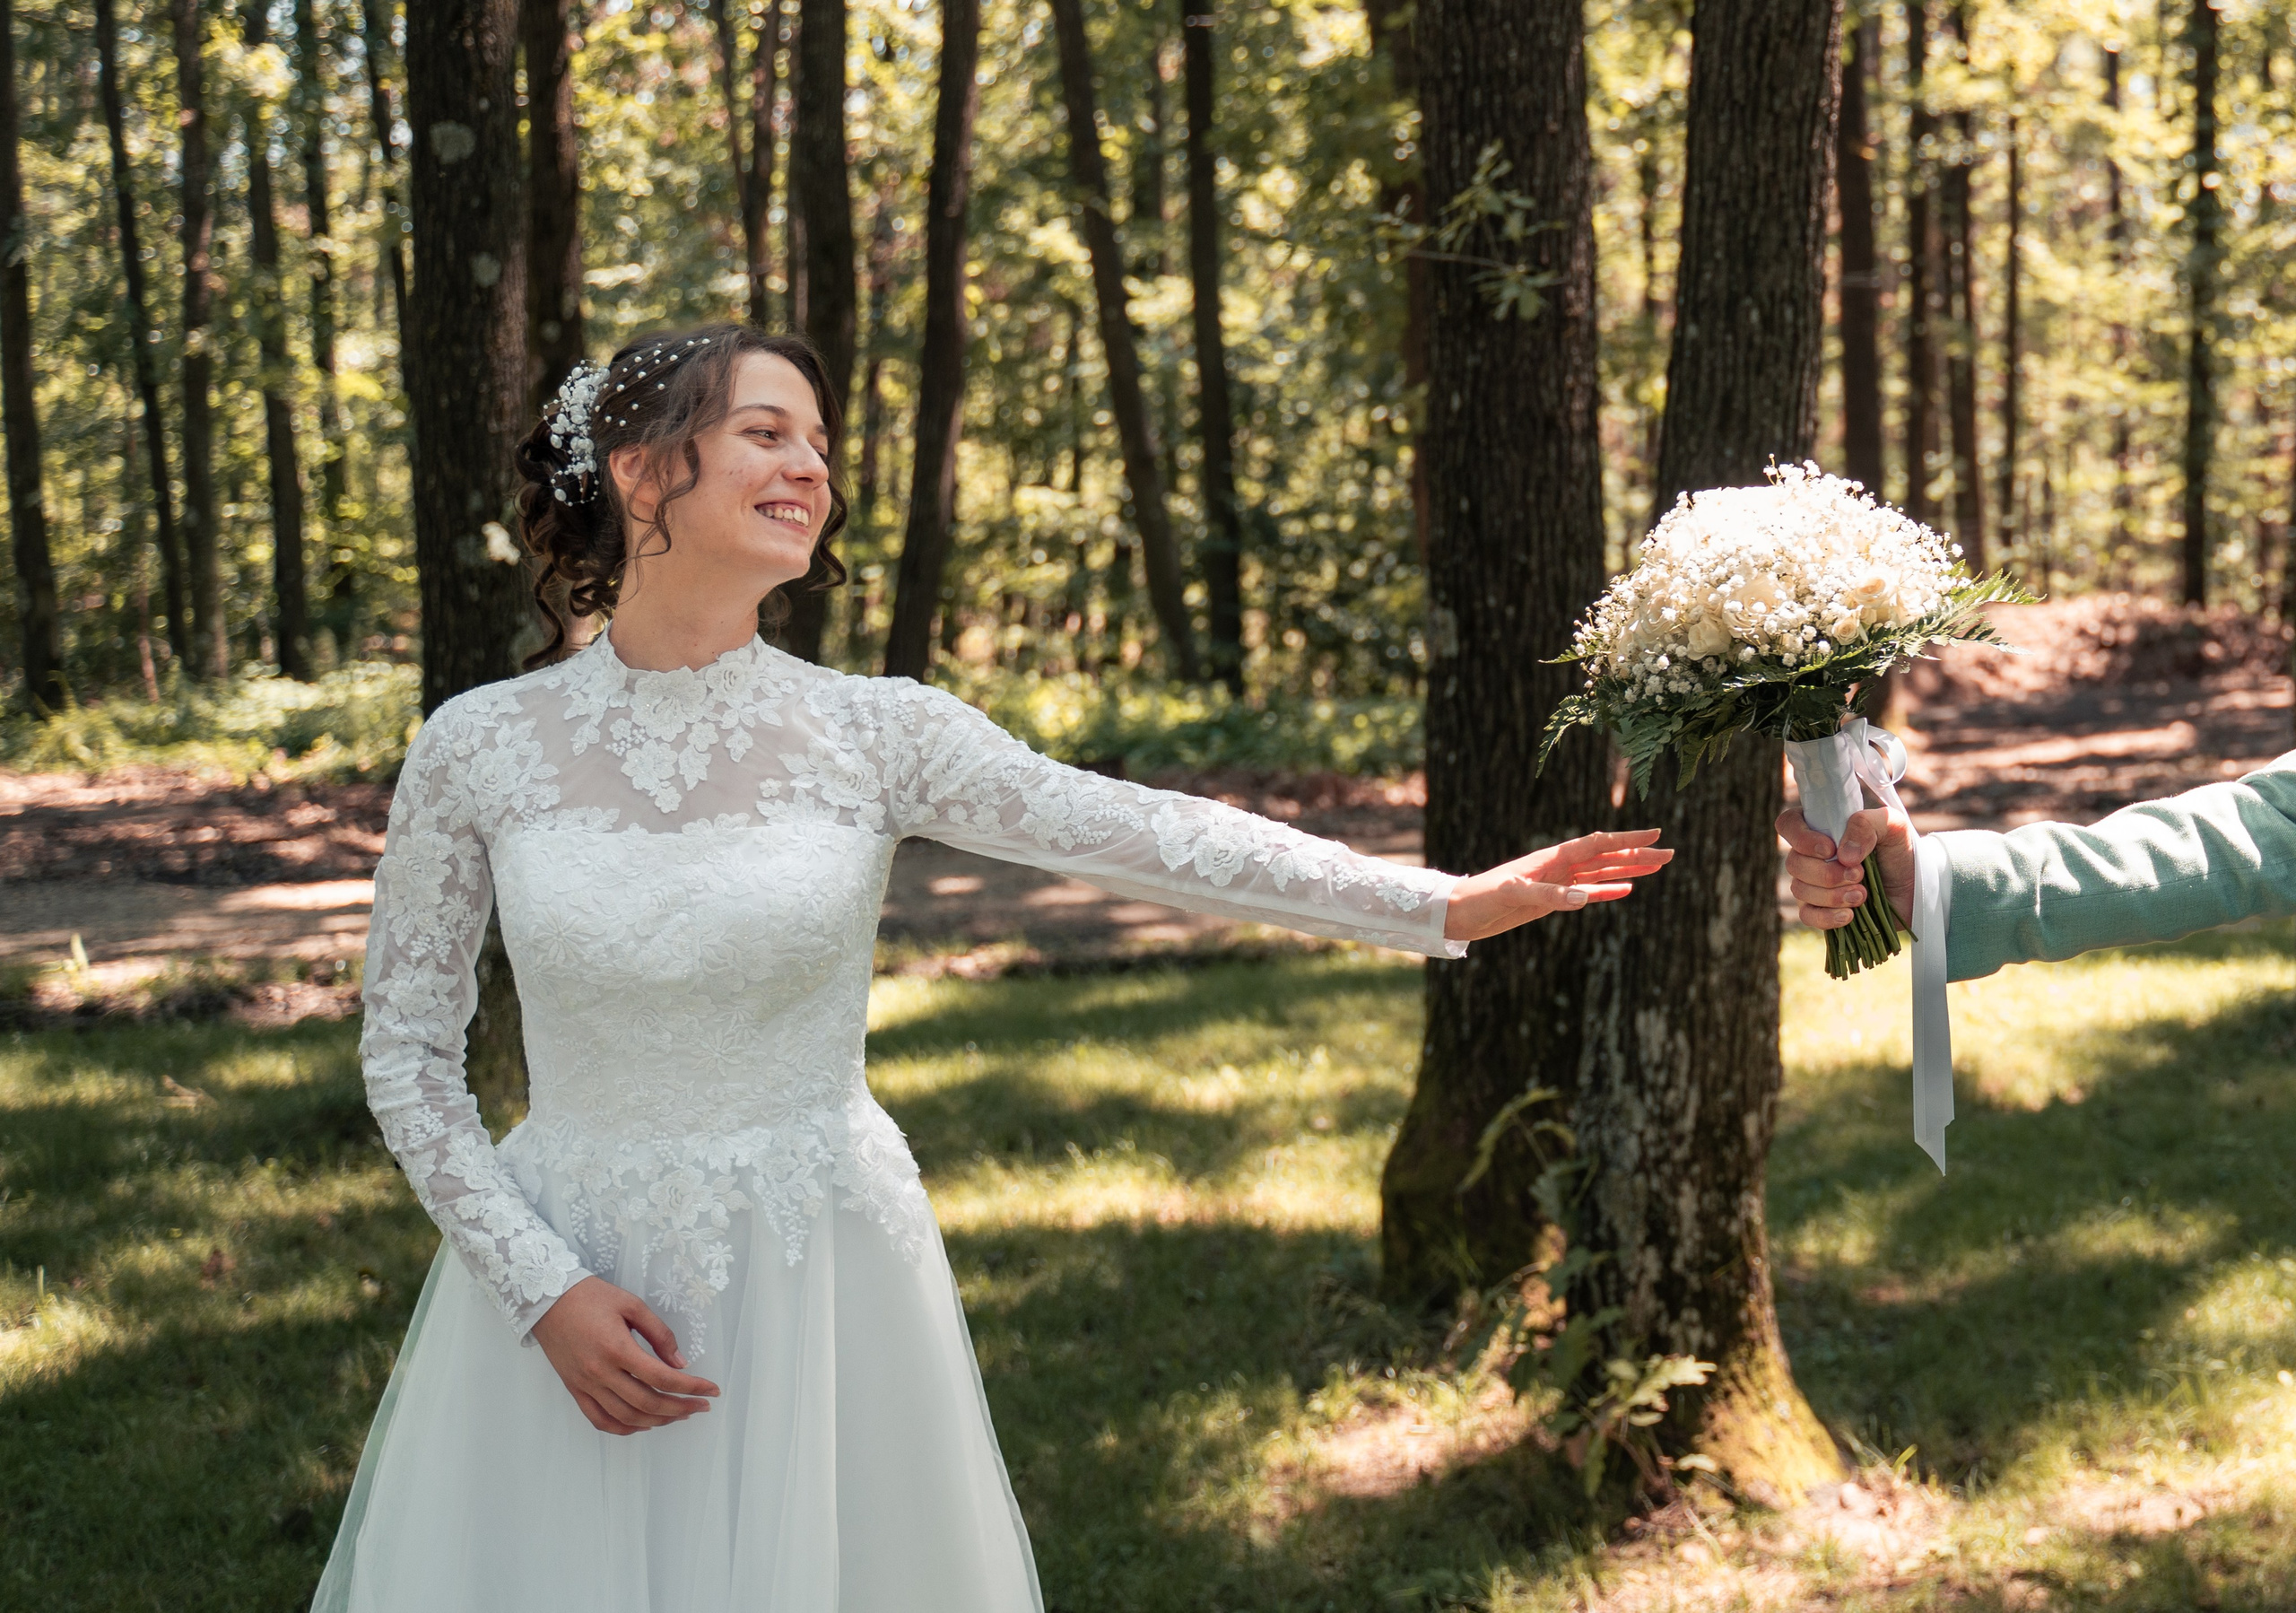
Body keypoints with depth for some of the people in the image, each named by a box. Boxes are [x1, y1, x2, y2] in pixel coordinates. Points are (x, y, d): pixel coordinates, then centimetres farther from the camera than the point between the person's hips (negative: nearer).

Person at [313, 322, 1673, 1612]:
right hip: (570, 1282, 0)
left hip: (818, 1286, 1)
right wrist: (543, 1291, -10)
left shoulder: (875, 733, -4)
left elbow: (1140, 837, -12)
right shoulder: (481, 748, -5)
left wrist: (1444, 903, -20)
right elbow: (409, 1050, 0)